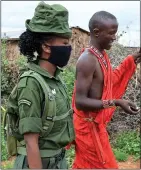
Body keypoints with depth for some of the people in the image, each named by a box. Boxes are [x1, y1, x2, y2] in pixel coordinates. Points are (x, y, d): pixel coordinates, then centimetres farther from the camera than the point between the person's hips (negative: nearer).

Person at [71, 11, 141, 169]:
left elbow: (107, 82, 16)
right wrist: (116, 103, -30)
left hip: (96, 122, 9)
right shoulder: (87, 60, -24)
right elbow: (80, 101, -26)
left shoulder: (101, 54, 4)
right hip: (89, 125, -9)